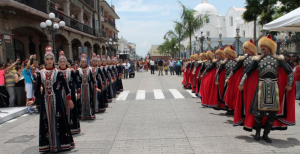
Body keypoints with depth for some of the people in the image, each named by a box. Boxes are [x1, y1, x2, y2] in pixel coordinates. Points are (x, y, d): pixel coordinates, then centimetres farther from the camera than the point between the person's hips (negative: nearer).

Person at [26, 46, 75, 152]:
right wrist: (33, 100, 1)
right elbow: (37, 87, 8)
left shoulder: (58, 72, -3)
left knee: (57, 119, 1)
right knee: (46, 121, 7)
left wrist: (69, 99, -1)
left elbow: (65, 86, -1)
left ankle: (59, 143, 14)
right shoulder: (40, 73, 4)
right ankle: (48, 144, 17)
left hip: (56, 99, -2)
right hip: (45, 100, 3)